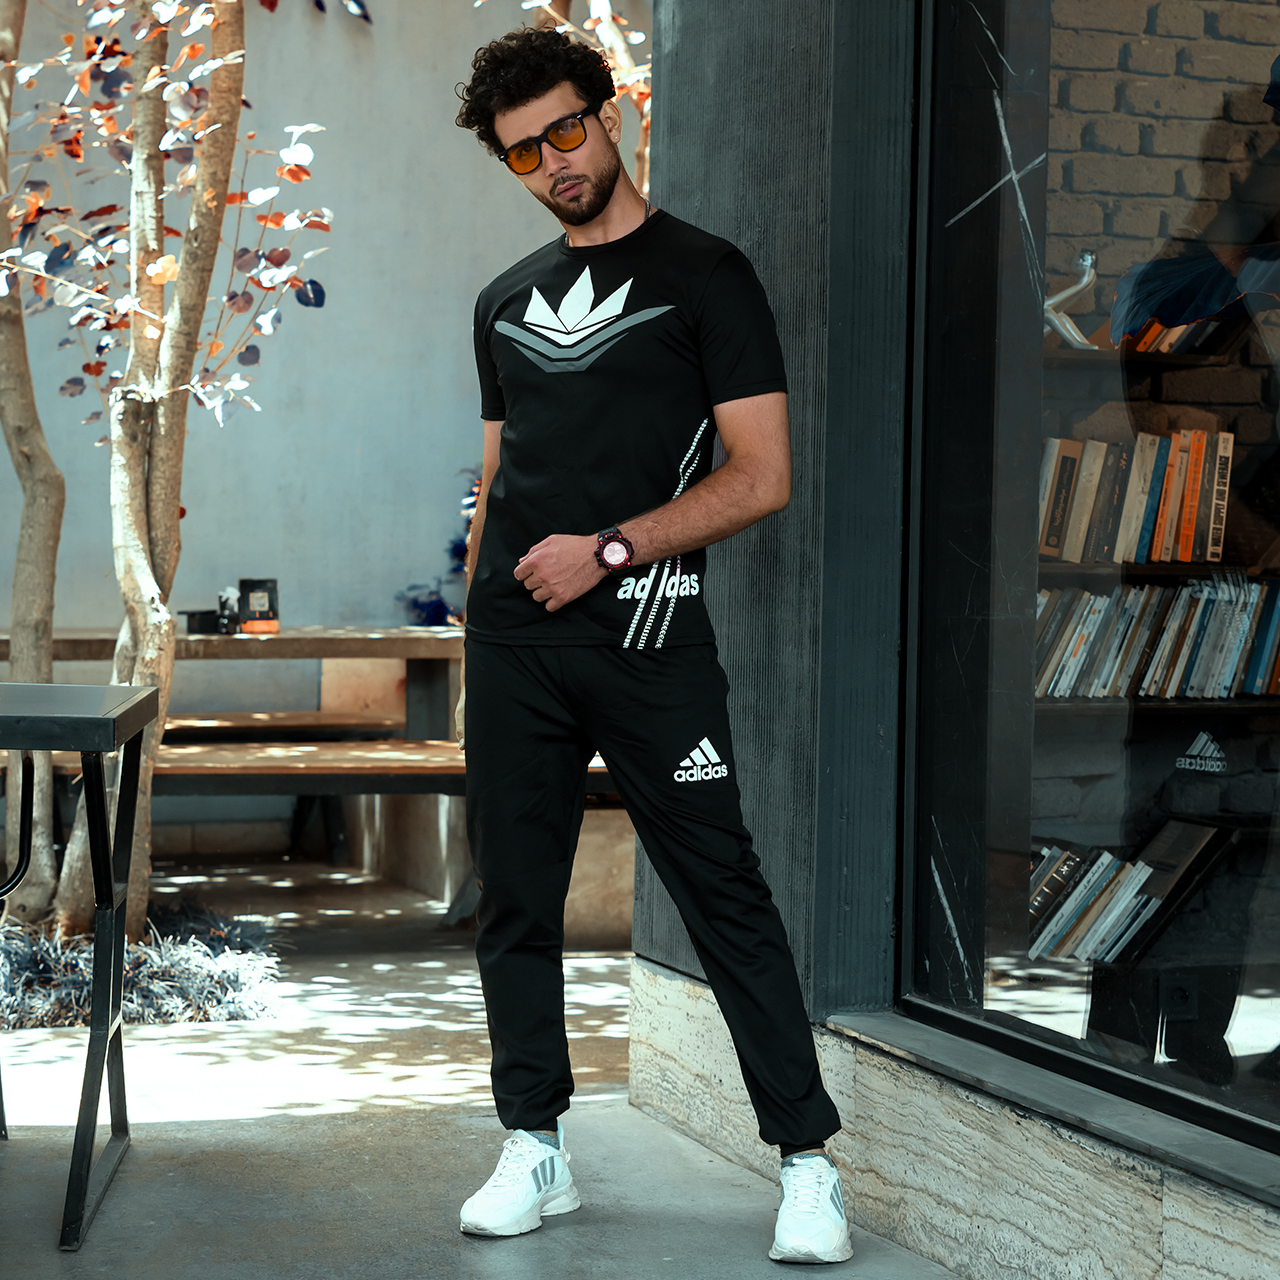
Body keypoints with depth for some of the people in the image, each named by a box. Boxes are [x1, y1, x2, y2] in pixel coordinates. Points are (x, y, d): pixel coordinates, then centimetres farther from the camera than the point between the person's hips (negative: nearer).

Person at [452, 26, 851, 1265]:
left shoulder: (704, 275, 1)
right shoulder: (507, 302, 17)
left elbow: (762, 477, -6)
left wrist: (609, 548, -12)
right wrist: (474, 626, 11)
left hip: (646, 640, -5)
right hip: (512, 645, 5)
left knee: (725, 895, -4)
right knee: (513, 903, 7)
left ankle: (808, 1161, 4)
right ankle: (536, 1150, 19)